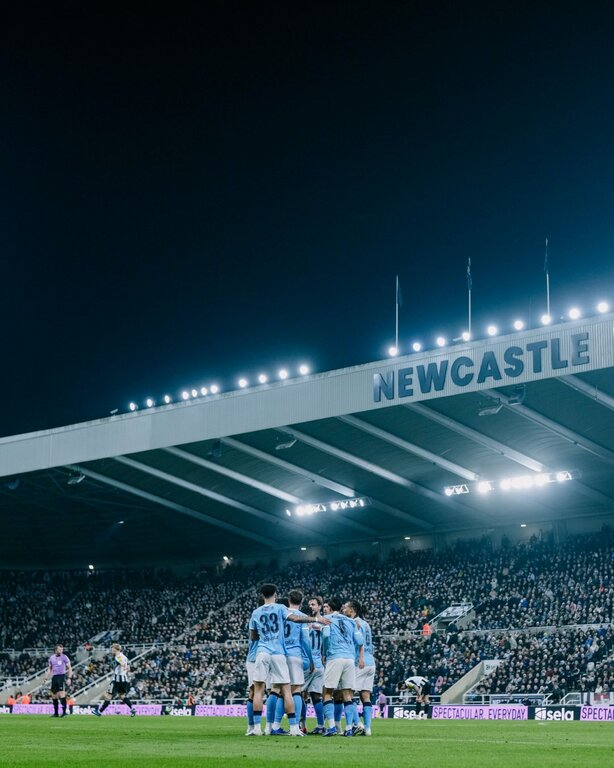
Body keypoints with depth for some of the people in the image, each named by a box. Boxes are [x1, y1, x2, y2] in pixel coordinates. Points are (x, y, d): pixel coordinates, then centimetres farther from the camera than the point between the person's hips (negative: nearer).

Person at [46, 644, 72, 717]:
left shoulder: (64, 657, -2)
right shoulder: (51, 658, 11)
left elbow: (69, 668, -2)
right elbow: (49, 669, 20)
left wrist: (69, 678, -11)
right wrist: (46, 678, 12)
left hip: (61, 676, -5)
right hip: (54, 677, 5)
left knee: (62, 694, -16)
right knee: (53, 695, 6)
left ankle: (64, 712, -13)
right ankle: (56, 713, 14)